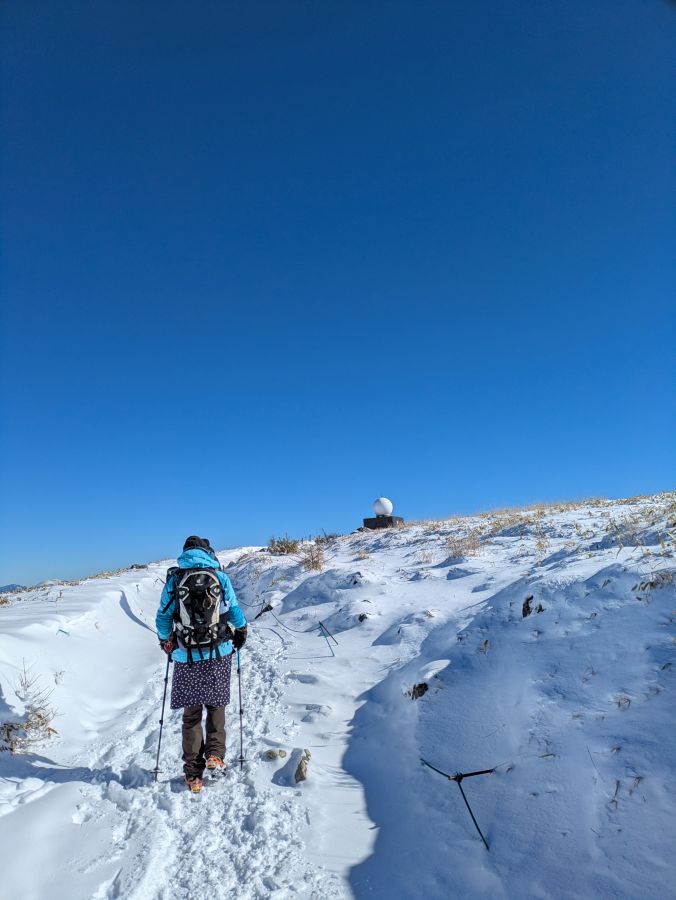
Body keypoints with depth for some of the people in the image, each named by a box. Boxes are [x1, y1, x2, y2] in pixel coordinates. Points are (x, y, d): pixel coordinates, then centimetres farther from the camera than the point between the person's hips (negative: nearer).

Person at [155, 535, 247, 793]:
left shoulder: (173, 579, -3)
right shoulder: (220, 577, -4)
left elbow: (163, 618, 3)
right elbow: (234, 612, 3)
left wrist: (165, 640, 23)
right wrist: (241, 631, 23)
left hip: (186, 657, 0)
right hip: (219, 654, 0)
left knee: (191, 714, 13)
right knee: (216, 706, 20)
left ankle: (193, 774, 16)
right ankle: (215, 754, 6)